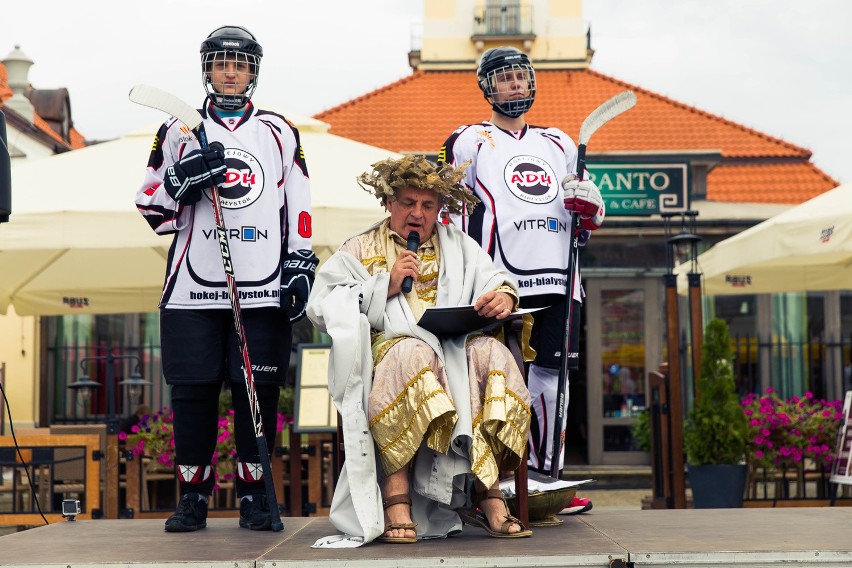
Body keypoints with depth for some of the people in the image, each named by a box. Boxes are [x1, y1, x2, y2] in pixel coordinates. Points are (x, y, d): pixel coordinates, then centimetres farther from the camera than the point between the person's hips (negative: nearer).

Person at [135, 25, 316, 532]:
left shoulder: (280, 133, 13)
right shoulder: (179, 132, 11)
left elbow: (299, 209, 12)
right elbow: (153, 210, 8)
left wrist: (301, 268, 4)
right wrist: (183, 179, -10)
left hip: (264, 290, 0)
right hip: (194, 290, 0)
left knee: (258, 391, -2)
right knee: (193, 391, -1)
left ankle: (255, 494, 9)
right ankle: (194, 496, 10)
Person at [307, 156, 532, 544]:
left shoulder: (458, 245, 25)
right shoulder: (361, 250, 17)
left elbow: (493, 279, 9)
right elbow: (320, 309, 4)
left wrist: (504, 295, -16)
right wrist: (385, 285, -3)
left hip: (453, 346, 3)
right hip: (388, 347, -3)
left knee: (491, 353, -31)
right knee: (410, 356, -39)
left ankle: (486, 490, -31)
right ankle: (396, 497, -40)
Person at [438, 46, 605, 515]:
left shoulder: (559, 144, 22)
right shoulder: (469, 142, 7)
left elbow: (584, 219, 28)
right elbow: (449, 214, 2)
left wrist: (589, 209, 4)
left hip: (556, 282, 5)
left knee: (550, 380, 3)